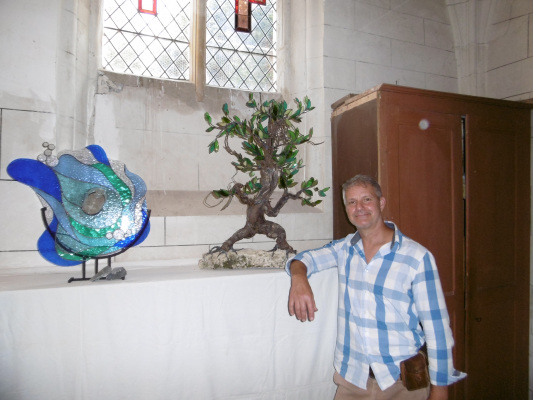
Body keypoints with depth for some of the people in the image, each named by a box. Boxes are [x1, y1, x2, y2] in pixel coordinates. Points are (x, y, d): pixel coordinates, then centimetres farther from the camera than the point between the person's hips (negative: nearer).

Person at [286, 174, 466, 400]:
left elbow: (437, 327, -11)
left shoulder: (417, 257, -14)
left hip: (402, 381, -3)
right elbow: (304, 258, 5)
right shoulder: (345, 248, 0)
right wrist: (299, 278, -19)